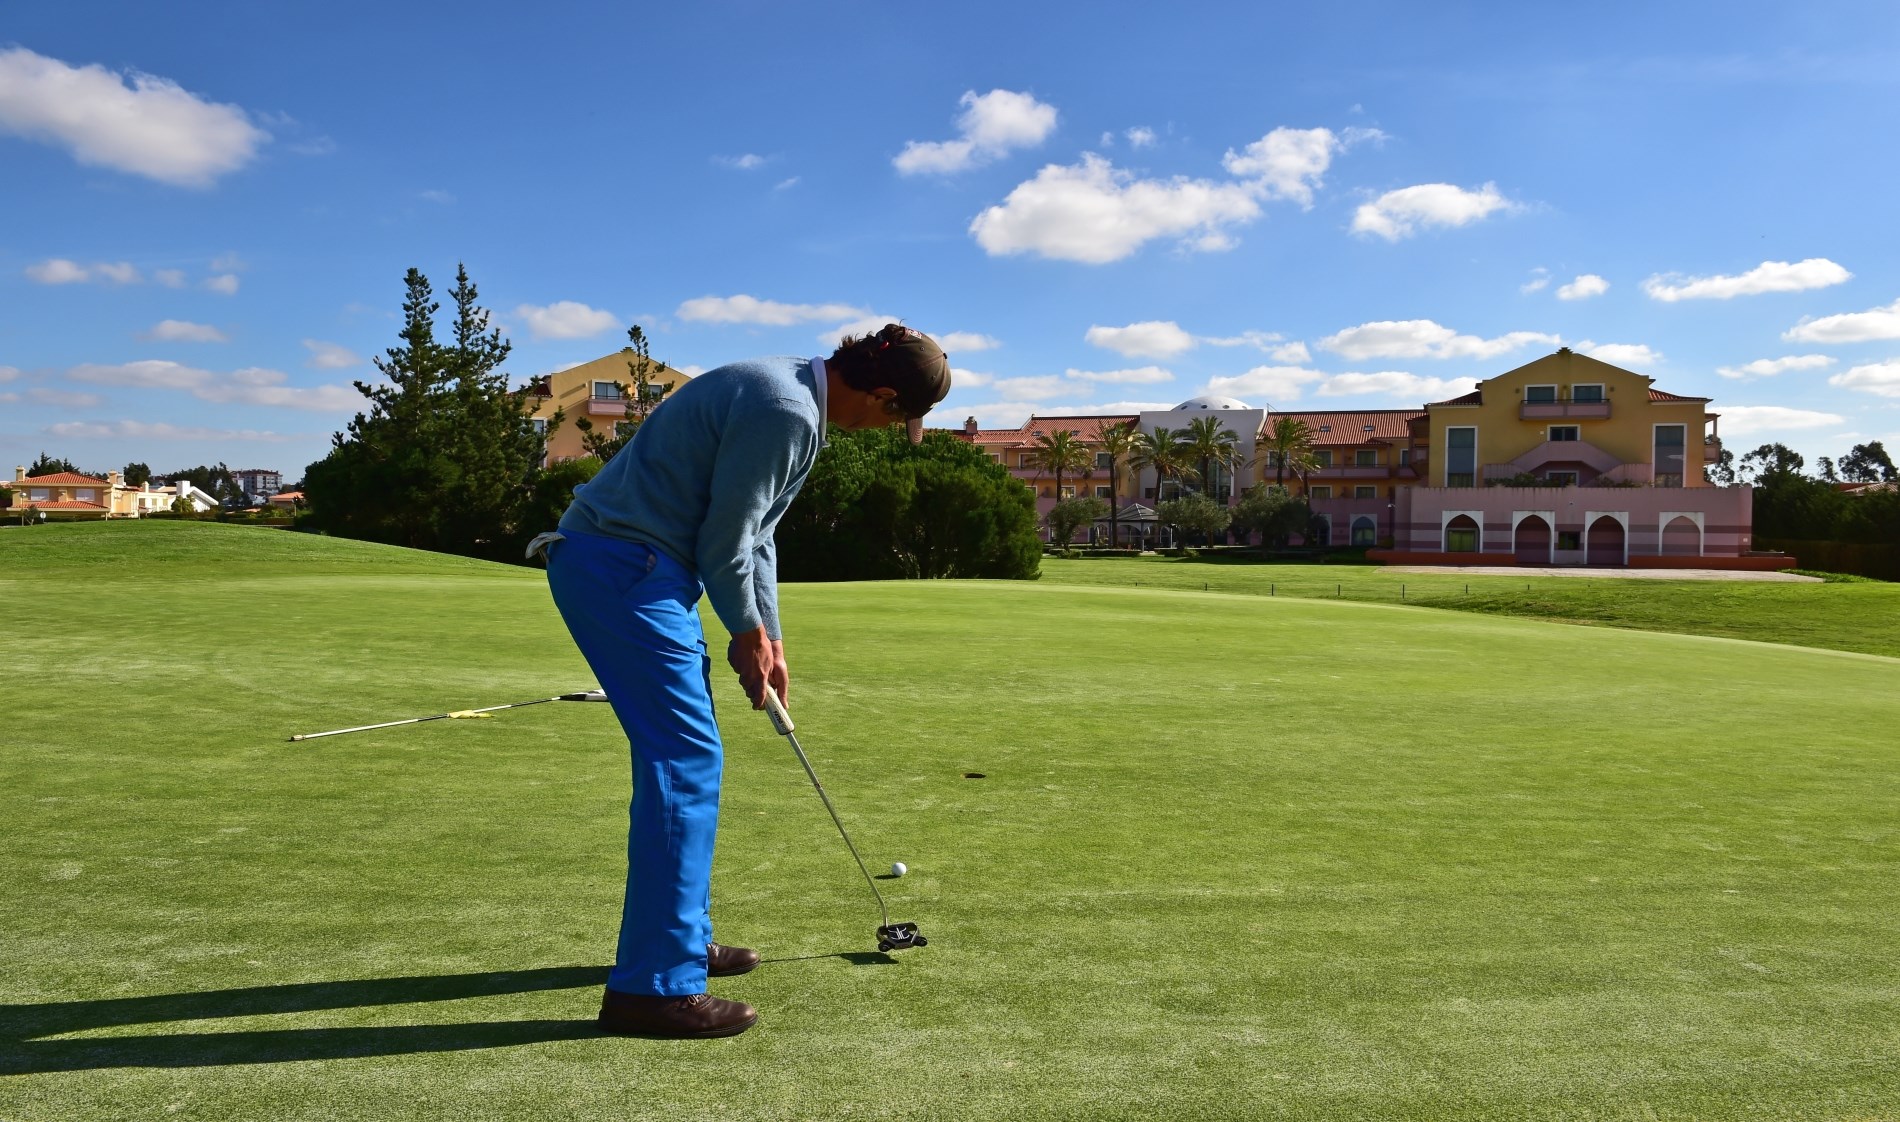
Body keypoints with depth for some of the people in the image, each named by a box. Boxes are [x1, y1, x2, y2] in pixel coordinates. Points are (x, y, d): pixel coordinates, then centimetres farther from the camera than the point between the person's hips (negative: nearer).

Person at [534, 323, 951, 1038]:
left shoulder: (789, 397, 15)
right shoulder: (786, 411, -19)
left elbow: (752, 532, 20)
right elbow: (724, 542, -15)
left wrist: (768, 638, 18)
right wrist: (749, 633, 0)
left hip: (617, 568, 11)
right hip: (624, 569, -11)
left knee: (680, 755, 16)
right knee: (686, 759, -10)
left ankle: (680, 937, 28)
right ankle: (655, 985, -6)